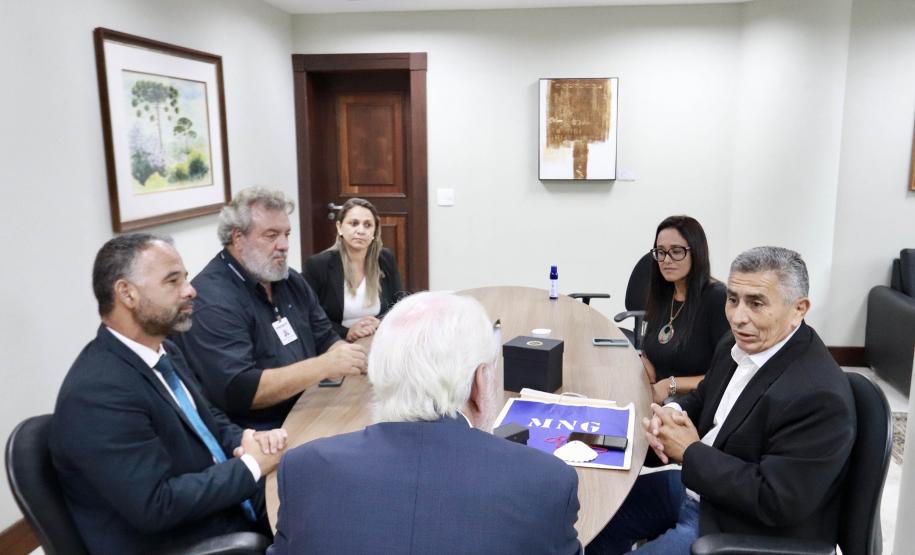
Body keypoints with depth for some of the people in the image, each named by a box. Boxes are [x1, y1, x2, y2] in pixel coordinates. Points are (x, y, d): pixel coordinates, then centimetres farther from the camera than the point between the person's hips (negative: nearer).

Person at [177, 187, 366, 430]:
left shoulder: (290, 280, 10)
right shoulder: (211, 299, -16)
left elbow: (325, 339, 13)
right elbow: (236, 390, -23)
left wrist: (345, 354, -10)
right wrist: (323, 366, -26)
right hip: (259, 435, -7)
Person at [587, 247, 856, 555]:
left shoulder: (818, 396, -29)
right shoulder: (740, 347, -2)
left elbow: (775, 501, -29)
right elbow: (702, 399, 14)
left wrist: (691, 451, -21)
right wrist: (671, 414, -10)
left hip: (747, 530, -8)